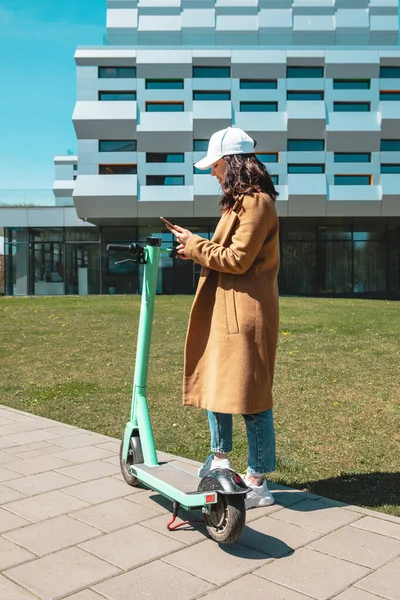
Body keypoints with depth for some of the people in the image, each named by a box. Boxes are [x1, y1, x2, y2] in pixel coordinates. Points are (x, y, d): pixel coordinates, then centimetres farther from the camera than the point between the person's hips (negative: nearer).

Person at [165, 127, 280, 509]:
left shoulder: (256, 202, -14)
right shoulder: (242, 201, 17)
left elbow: (238, 259, -19)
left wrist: (197, 247, -8)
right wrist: (196, 245, 6)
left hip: (245, 311, -10)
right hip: (224, 309, 10)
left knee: (248, 393, -3)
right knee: (215, 382, 16)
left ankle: (258, 482, 8)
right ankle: (220, 458, 31)